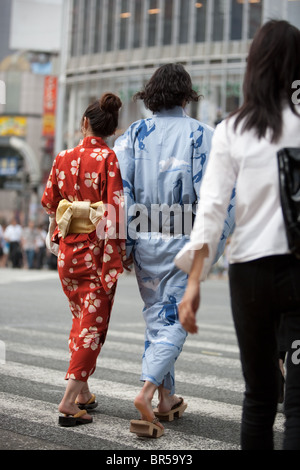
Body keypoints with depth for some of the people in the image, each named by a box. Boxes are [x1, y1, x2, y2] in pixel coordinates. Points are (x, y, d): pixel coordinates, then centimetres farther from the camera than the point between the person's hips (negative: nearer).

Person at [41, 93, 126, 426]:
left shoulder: (63, 159, 3)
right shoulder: (110, 160, -10)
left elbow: (49, 203, 10)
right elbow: (116, 210, -15)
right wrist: (116, 257, -12)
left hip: (68, 249, 4)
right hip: (97, 250, -4)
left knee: (80, 320, 19)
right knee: (94, 324, 0)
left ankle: (83, 393, 25)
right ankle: (69, 401, -9)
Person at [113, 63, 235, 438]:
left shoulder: (135, 134, 3)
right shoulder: (200, 135, -5)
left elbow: (117, 185, -5)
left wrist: (122, 240, -1)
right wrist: (216, 241, -5)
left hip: (143, 238, 4)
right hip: (182, 240, -3)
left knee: (155, 315, 15)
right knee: (174, 318, 1)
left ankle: (167, 400, 22)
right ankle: (147, 390, -18)